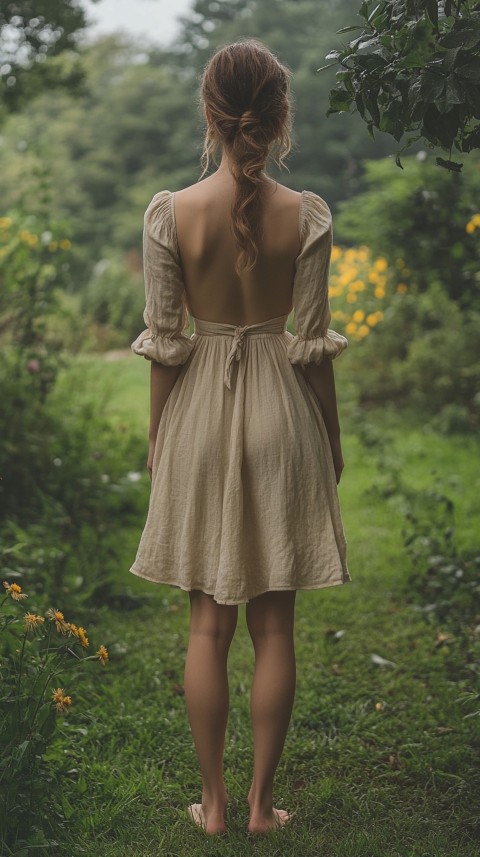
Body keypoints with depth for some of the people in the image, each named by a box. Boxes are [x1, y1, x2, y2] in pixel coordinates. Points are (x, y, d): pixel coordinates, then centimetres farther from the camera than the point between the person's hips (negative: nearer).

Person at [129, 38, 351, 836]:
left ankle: (213, 800, 22)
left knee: (208, 625, 12)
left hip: (200, 411, 0)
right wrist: (331, 440, 7)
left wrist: (156, 436, 7)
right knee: (274, 625, 11)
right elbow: (313, 343, -5)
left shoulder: (170, 213, -9)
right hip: (281, 412, 0)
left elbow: (164, 342, -5)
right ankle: (262, 801, 21)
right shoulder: (306, 216, -8)